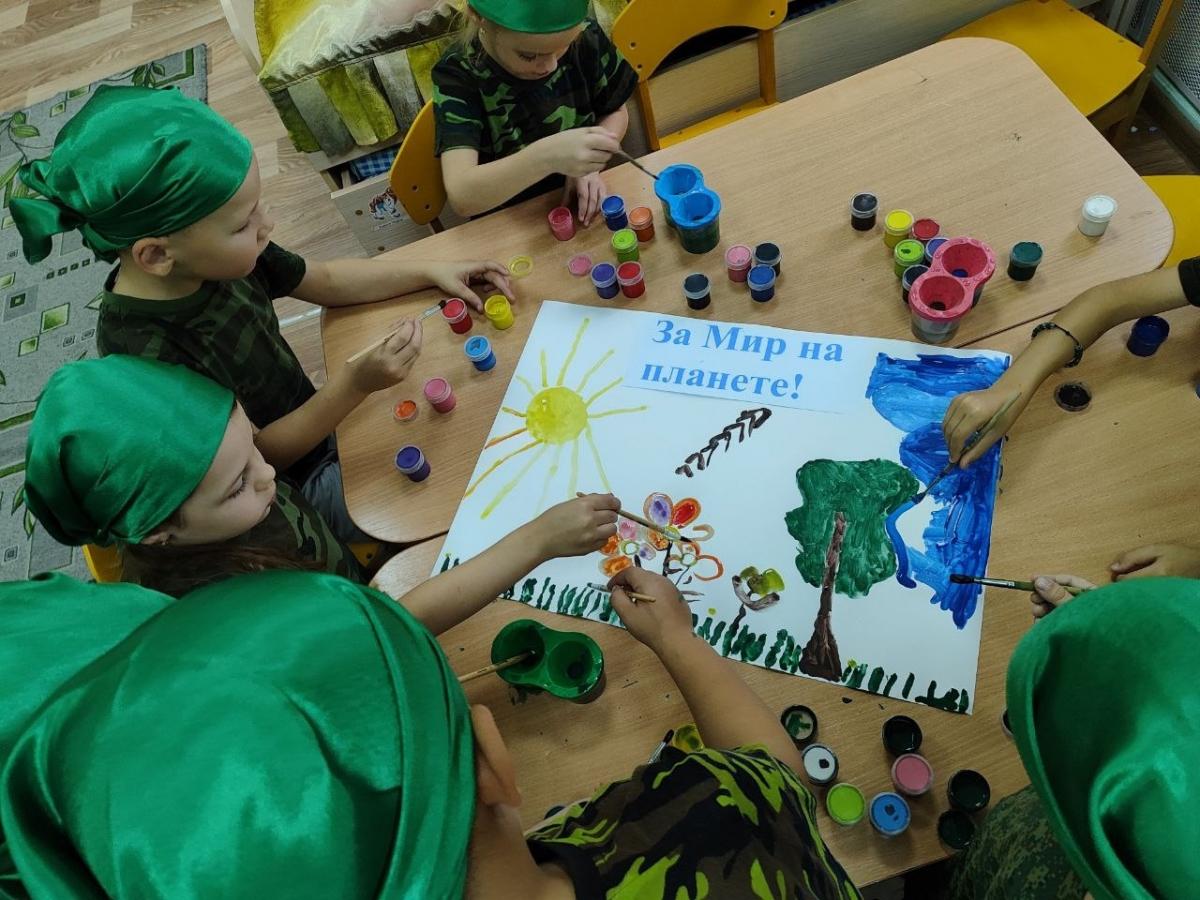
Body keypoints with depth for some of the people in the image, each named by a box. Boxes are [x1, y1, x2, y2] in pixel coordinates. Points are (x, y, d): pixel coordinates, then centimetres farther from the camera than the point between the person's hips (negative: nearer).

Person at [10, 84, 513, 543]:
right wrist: (354, 385, -36)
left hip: (312, 424, 7)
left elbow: (325, 282, 2)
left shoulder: (214, 258, -15)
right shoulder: (148, 355, -35)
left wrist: (432, 272, -3)